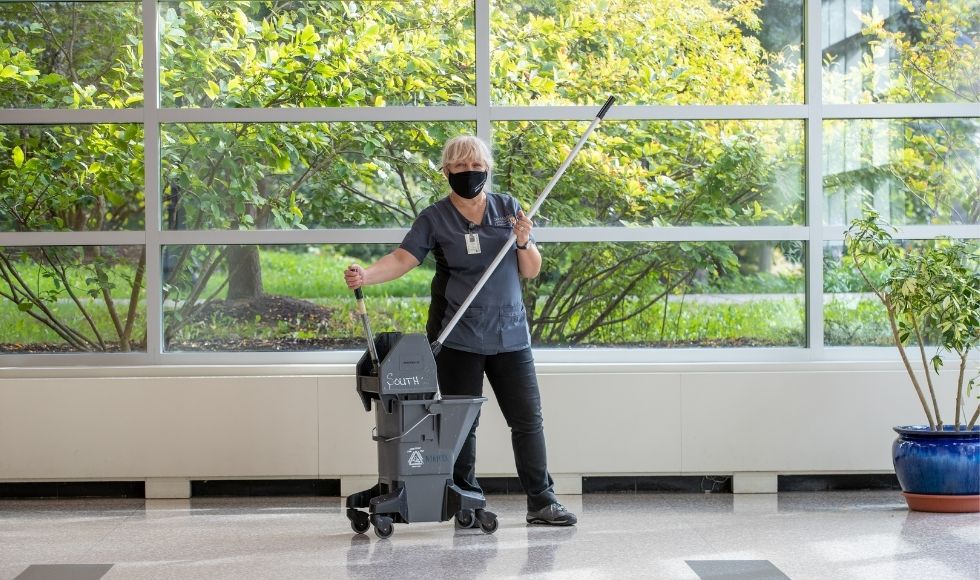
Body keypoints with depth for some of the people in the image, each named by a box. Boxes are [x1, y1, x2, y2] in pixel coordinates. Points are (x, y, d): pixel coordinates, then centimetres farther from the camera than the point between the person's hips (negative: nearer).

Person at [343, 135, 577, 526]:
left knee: (528, 419, 1)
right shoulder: (435, 218, 1)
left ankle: (542, 502, 7)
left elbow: (532, 272, 8)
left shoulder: (508, 209, 8)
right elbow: (403, 259, -11)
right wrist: (366, 274, -29)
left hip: (509, 333, 2)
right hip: (457, 338, -2)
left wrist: (524, 242, -12)